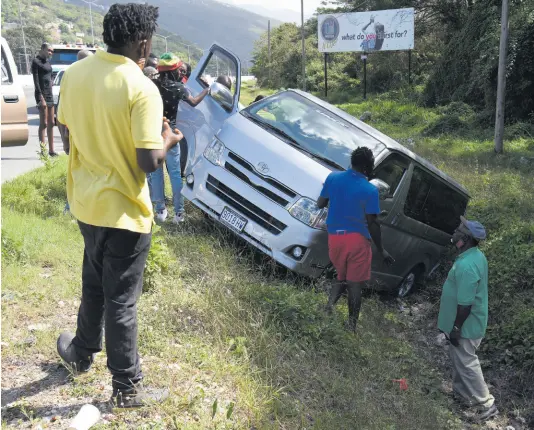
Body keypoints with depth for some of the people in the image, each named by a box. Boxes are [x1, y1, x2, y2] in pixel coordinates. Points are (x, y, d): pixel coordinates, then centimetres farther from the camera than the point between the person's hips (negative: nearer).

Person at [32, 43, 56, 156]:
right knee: (44, 123, -8)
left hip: (49, 93, 8)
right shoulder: (36, 61, -9)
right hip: (41, 93, -8)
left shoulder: (47, 60, 14)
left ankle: (51, 150, 15)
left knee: (51, 123, 10)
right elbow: (36, 81, -15)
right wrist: (41, 98, -21)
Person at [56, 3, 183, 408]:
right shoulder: (142, 89, -21)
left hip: (85, 202, 6)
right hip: (123, 210, -6)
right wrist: (167, 140, -3)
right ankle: (127, 388, 23)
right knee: (121, 300, 6)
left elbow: (70, 134, 9)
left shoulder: (74, 73, -1)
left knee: (94, 284, 28)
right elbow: (149, 162, -23)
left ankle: (82, 352, 48)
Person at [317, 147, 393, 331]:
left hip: (334, 238, 4)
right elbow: (372, 223, -9)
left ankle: (329, 304, -5)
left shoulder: (333, 177, 1)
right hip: (357, 240, -4)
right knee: (355, 284, 4)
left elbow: (320, 204, 11)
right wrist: (381, 250, 1)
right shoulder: (370, 190, -9)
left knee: (342, 277, 21)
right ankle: (351, 327, 5)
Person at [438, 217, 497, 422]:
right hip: (468, 321, 10)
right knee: (458, 358, 24)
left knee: (466, 363, 5)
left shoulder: (466, 266, -32)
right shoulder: (476, 255, 1)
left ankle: (486, 404, 17)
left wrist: (456, 328, -19)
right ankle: (461, 392, 40)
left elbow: (465, 303, -28)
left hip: (466, 325, -10)